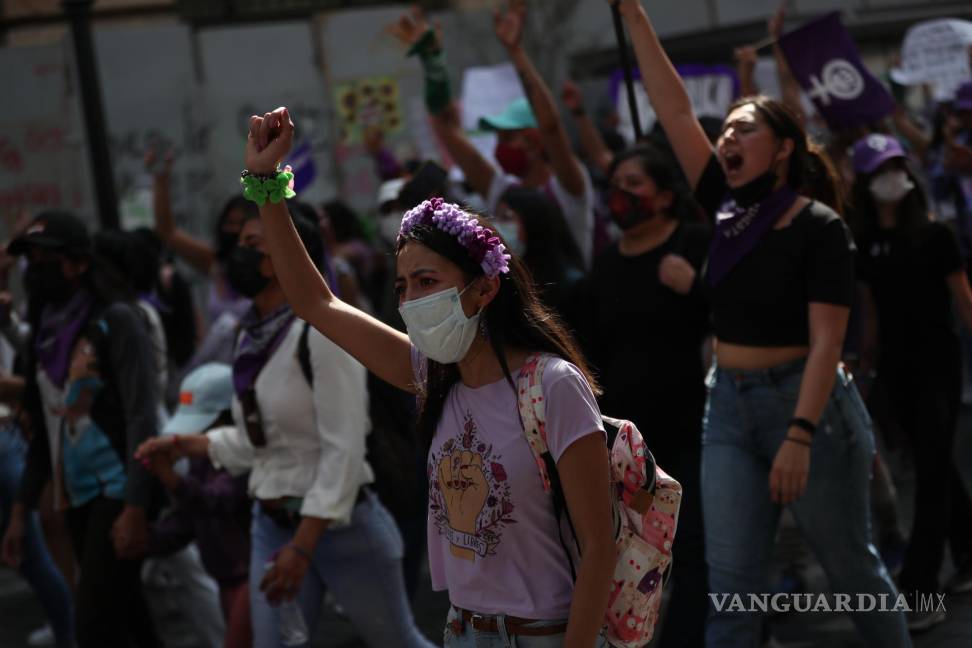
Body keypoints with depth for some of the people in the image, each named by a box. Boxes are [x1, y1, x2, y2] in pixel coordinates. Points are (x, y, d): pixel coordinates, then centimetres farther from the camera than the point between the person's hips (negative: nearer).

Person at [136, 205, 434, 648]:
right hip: (272, 525, 7)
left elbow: (344, 450, -20)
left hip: (341, 524, -7)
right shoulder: (251, 336, 6)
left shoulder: (322, 330, -16)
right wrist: (184, 445, 7)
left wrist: (303, 546, -24)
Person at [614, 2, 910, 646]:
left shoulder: (820, 228, -11)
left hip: (805, 404, -5)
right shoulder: (729, 211, 5)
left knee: (850, 565, 9)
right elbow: (675, 110, 3)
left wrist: (799, 435, -25)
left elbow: (826, 342, -17)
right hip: (729, 406, 6)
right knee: (731, 583, 0)